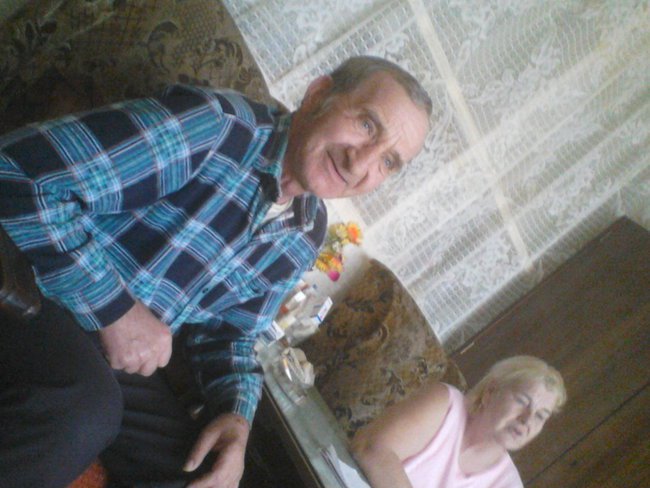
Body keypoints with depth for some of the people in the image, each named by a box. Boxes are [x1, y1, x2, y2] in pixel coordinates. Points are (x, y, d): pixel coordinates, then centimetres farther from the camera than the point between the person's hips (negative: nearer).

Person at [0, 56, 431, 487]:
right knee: (85, 407, -36)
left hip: (114, 364, 6)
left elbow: (228, 335, 13)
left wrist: (237, 416, -7)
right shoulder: (216, 127, -21)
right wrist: (114, 310, -22)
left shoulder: (305, 238, 4)